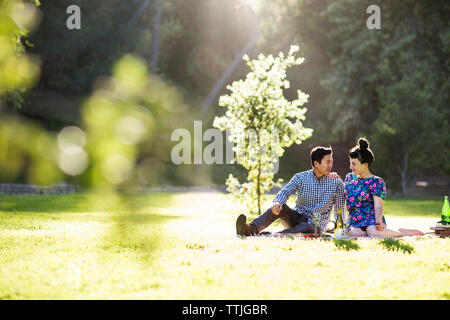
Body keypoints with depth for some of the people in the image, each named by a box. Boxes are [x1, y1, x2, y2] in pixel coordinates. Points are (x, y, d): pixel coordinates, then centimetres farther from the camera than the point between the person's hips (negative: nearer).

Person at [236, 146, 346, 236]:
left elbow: (340, 210, 1)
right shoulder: (301, 177, 1)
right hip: (296, 218, 2)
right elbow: (285, 191, -14)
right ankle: (252, 229, -52)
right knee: (281, 207, -29)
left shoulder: (336, 183, -1)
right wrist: (277, 202, -37)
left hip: (316, 225, -2)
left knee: (305, 227, -38)